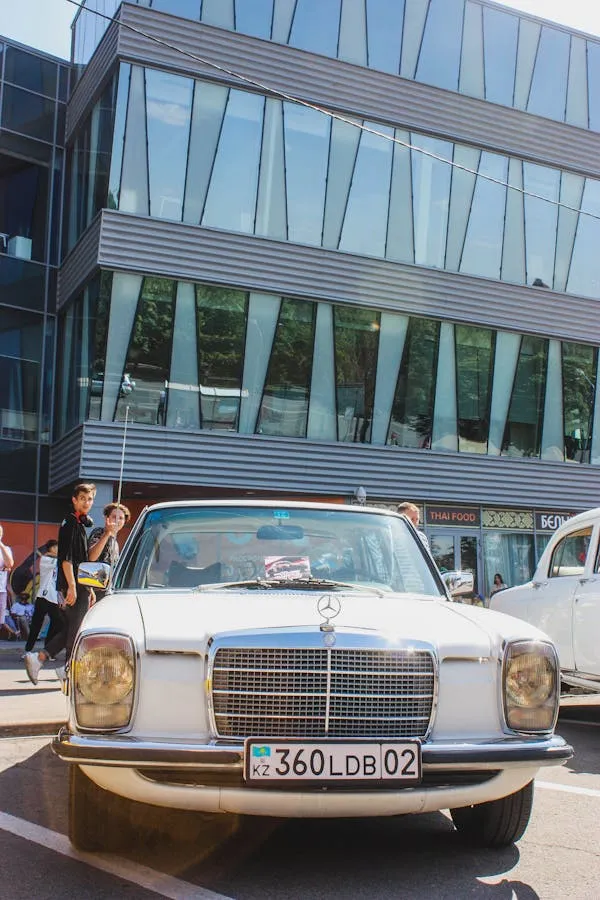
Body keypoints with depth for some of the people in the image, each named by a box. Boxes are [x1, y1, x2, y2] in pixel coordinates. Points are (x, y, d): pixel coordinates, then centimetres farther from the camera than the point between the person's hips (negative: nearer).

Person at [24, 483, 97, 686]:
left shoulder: (82, 524, 20)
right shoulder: (70, 523, -8)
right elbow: (66, 558, -17)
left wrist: (89, 588, 22)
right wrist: (72, 586, -22)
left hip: (80, 586, 9)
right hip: (73, 585, -9)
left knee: (70, 629, 9)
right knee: (75, 629, -4)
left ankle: (38, 658, 7)